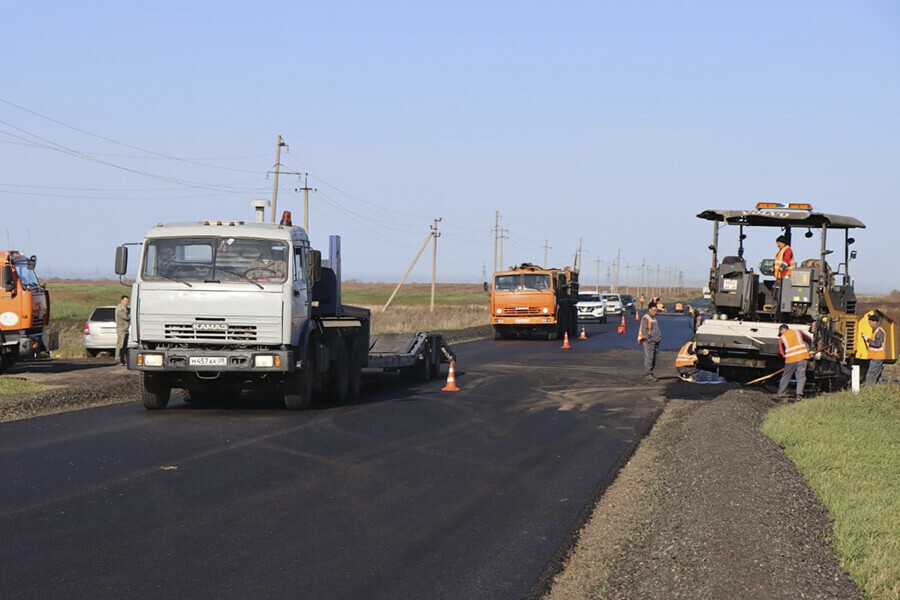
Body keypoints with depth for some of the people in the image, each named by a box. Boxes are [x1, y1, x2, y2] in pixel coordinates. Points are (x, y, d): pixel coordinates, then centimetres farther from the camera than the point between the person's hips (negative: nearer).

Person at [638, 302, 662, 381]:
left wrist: (658, 338, 23)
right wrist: (648, 338, -25)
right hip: (649, 342, -9)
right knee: (649, 357, -12)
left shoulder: (654, 318, 20)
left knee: (654, 358, 9)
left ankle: (650, 373, 16)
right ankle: (648, 374, -13)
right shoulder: (645, 318, -9)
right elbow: (644, 330, -16)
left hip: (655, 341, 9)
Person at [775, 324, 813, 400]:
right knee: (801, 376, 0)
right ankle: (799, 394, -12)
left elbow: (781, 352, 8)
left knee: (786, 377, 11)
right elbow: (810, 339, 12)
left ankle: (781, 394, 15)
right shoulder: (798, 332, 11)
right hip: (802, 357, 0)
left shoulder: (782, 338, 8)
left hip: (790, 359, 0)